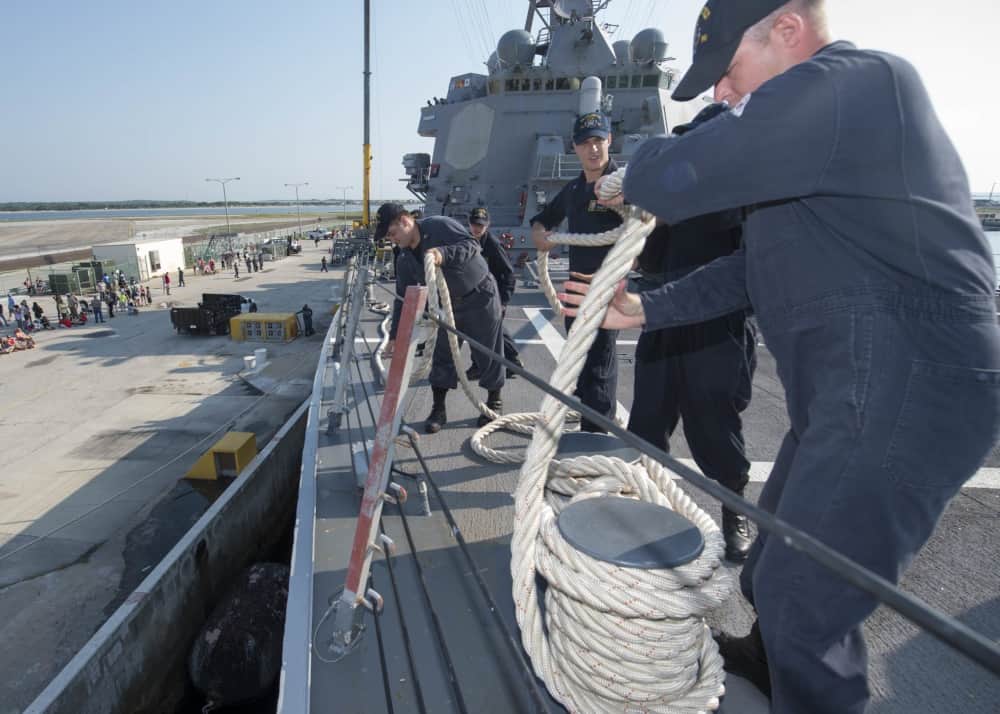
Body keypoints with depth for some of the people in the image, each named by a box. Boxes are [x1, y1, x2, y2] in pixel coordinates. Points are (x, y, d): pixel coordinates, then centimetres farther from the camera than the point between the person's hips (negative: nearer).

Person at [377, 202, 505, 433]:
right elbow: (403, 298, 3)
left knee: (488, 353, 3)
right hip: (450, 304, 6)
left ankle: (494, 402, 21)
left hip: (481, 296, -6)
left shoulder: (440, 226, -18)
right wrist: (394, 336, -1)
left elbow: (472, 244, -24)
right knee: (442, 355, 3)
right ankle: (438, 409, 13)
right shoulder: (405, 260, 0)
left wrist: (444, 254, -42)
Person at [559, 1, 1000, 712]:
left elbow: (671, 178, -24)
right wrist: (644, 309, 13)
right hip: (854, 390, 11)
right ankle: (770, 657, 50)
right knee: (776, 561, 25)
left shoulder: (851, 79, -13)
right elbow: (754, 268, 19)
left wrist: (633, 179, 0)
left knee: (803, 600, 1)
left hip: (902, 387, -10)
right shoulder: (814, 126, 20)